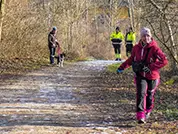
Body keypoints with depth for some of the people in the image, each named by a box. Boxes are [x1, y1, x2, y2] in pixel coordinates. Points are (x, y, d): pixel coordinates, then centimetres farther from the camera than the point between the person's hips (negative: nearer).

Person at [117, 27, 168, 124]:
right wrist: (122, 67, 9)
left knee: (149, 95, 14)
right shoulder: (136, 48, -2)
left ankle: (147, 111, 43)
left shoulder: (154, 48, -16)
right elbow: (131, 59, 16)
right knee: (141, 93, -18)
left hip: (152, 76, -1)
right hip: (140, 75, 2)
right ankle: (140, 116, -20)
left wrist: (150, 67, -28)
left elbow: (164, 60, -22)